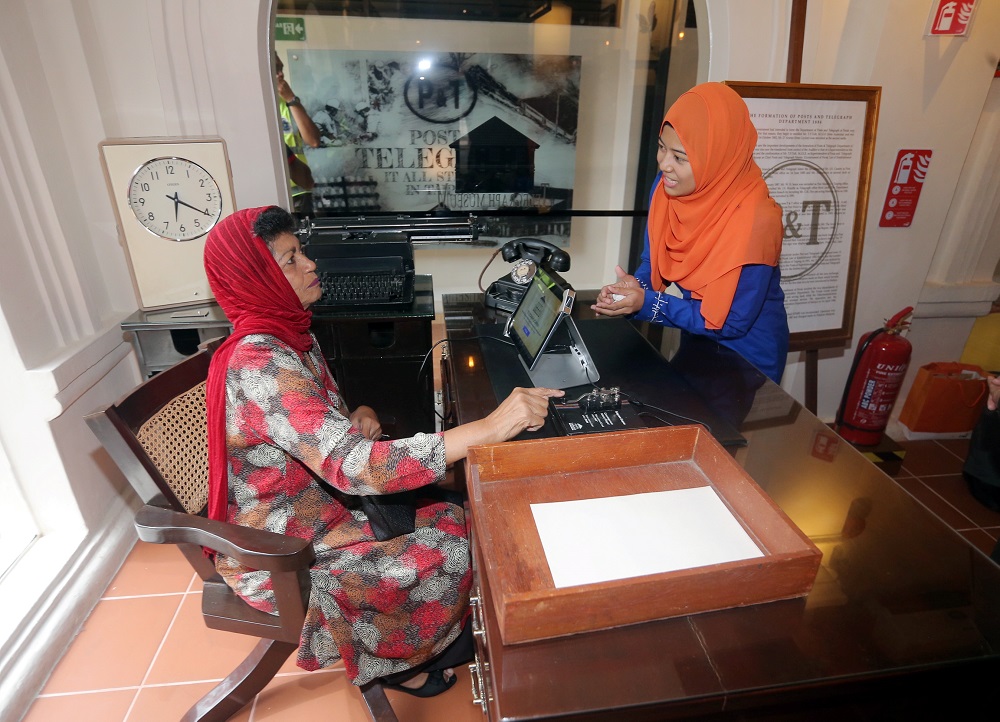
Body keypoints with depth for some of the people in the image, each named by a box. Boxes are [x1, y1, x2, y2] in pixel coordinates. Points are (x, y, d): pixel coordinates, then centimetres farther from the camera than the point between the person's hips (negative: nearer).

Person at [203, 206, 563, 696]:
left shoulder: (290, 334, -1)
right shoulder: (258, 365, -32)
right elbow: (352, 467, -42)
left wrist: (358, 418, -13)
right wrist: (488, 428, -47)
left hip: (312, 500, 8)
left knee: (450, 514, 1)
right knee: (452, 552, -9)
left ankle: (426, 638, 25)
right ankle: (395, 661, 20)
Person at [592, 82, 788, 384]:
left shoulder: (753, 222, -30)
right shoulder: (668, 184, -13)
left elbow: (732, 322, -24)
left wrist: (647, 302, -29)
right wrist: (636, 285, -21)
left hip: (746, 360, -5)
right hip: (694, 342, 6)